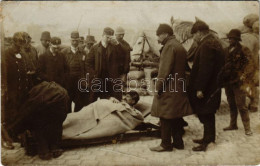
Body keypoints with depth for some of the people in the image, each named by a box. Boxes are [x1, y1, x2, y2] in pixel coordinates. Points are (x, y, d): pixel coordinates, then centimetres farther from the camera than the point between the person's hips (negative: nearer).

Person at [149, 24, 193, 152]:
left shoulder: (169, 46, -13)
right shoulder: (180, 46, 16)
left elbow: (165, 69, -20)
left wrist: (158, 87, -14)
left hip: (168, 89, -9)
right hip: (179, 88, 10)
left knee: (165, 117, -1)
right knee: (176, 116, 14)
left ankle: (166, 144, 7)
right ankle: (178, 142, 23)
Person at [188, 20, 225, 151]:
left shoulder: (207, 45, -19)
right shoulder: (214, 42, 14)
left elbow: (205, 69, -25)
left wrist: (200, 88, -22)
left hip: (206, 89, -10)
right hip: (213, 87, 10)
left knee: (206, 116, 0)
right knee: (208, 115, 19)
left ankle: (208, 142, 10)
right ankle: (208, 138, 32)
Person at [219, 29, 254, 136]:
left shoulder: (244, 50, -7)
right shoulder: (227, 50, 11)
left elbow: (250, 66, -11)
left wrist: (243, 76, -20)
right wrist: (222, 77, 11)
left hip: (238, 83, -6)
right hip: (228, 82, 6)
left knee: (241, 106, -5)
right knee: (232, 105, 16)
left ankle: (247, 128, 5)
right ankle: (233, 125, 28)